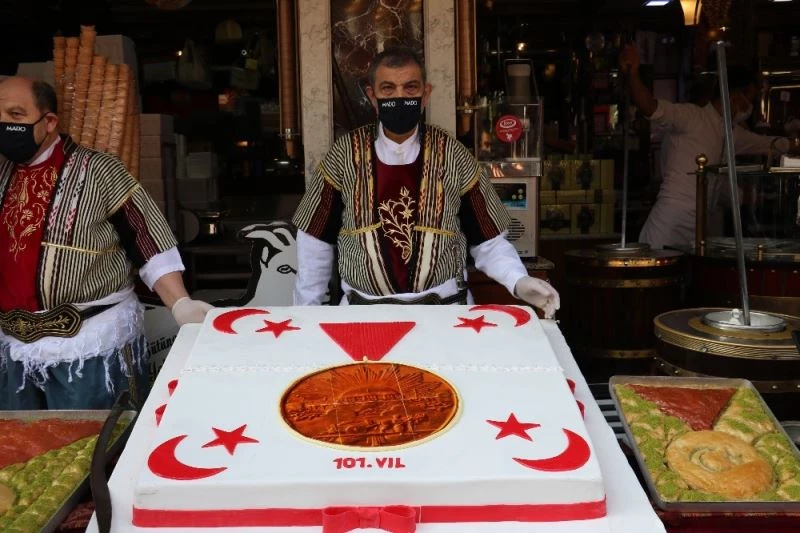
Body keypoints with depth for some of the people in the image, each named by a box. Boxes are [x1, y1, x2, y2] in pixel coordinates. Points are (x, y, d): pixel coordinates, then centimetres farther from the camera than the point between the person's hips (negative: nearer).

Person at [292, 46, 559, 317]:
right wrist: (305, 314, 9)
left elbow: (486, 239, 5)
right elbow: (316, 241, 8)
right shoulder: (344, 155, 1)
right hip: (364, 309, 0)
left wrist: (519, 281, -13)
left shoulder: (454, 157, 0)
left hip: (444, 307, 0)